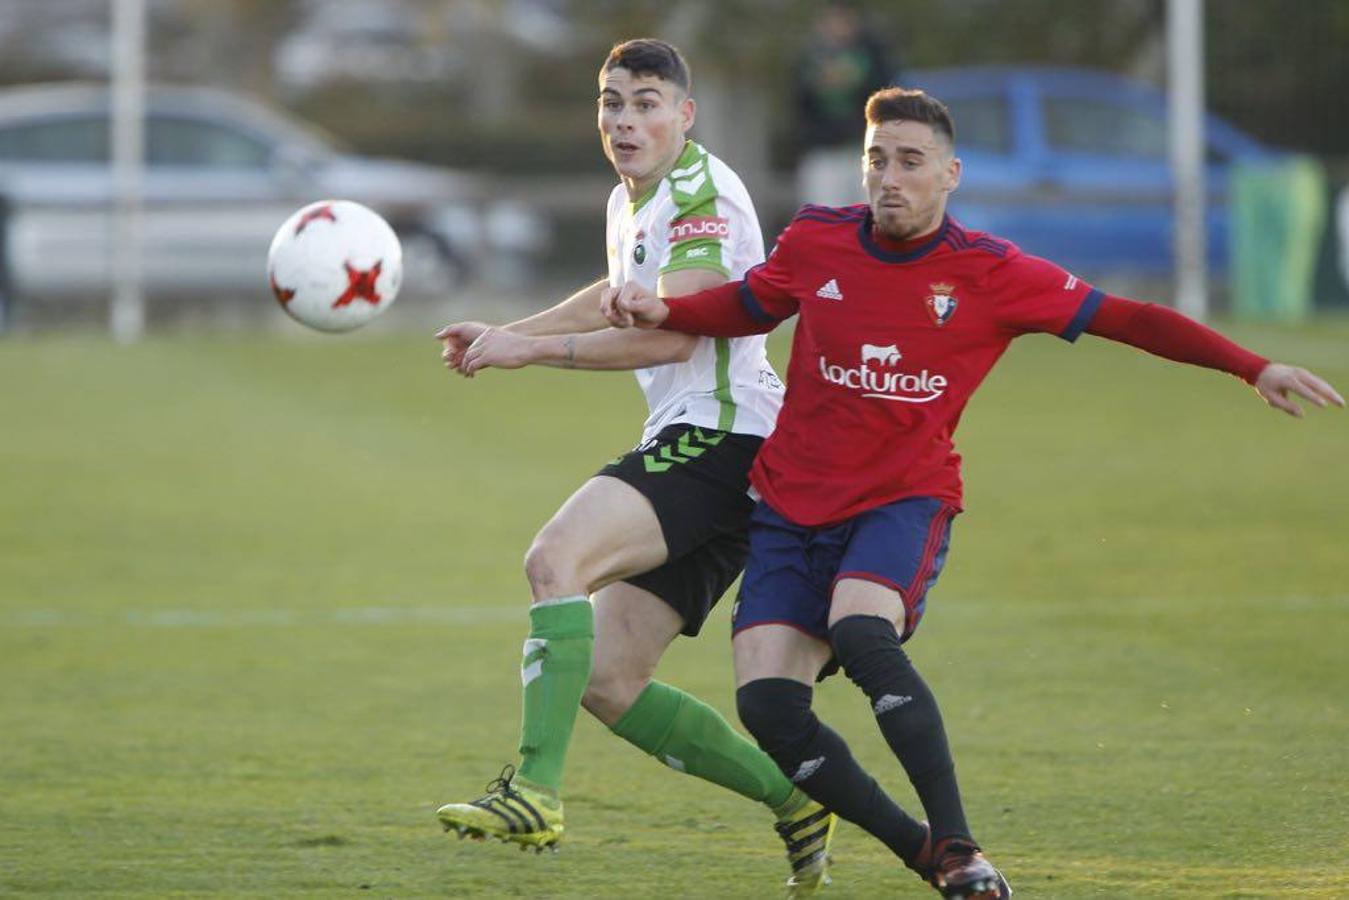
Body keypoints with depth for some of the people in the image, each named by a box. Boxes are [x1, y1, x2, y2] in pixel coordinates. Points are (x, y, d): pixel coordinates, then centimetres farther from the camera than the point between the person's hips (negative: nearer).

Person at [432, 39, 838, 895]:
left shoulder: (701, 192, -10)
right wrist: (505, 334, 35)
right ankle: (795, 800, 14)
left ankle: (535, 791, -38)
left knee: (557, 557, -30)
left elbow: (671, 335, -22)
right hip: (688, 447, 10)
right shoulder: (630, 202, 20)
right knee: (608, 683, 5)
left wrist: (534, 348, -20)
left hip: (721, 435, -10)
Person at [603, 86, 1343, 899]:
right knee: (766, 703, -14)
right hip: (793, 504, 3)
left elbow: (1126, 319, -4)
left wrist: (1255, 369, -10)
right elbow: (746, 307, 19)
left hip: (904, 499, -3)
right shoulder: (817, 243, 0)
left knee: (861, 629, -35)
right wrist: (661, 311, 1)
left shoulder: (992, 274, -7)